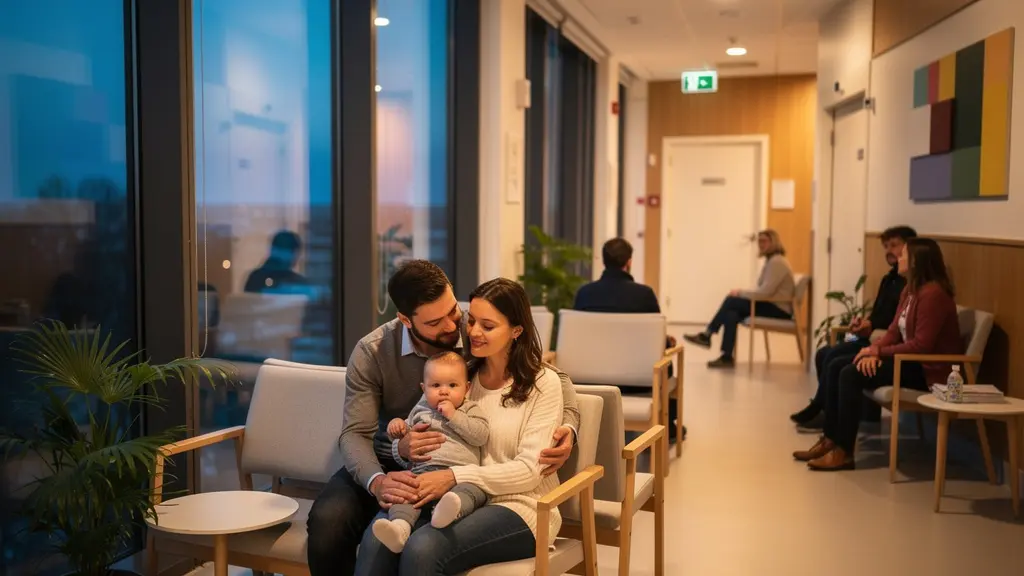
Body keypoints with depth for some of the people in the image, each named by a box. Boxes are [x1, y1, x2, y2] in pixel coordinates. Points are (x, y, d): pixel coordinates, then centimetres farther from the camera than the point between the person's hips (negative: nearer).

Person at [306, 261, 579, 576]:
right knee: (327, 520, -28)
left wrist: (568, 426, -22)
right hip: (386, 465, 1)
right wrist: (377, 482, -37)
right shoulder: (371, 353, -13)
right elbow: (355, 433, -15)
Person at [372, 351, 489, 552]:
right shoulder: (420, 410, 28)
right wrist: (397, 426, 15)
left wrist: (453, 416, -3)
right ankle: (400, 526, -54)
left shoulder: (471, 409, 18)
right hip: (424, 470, 2)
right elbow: (404, 435, 39)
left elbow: (481, 435, 1)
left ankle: (450, 511, -64)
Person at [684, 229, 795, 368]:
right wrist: (742, 293, 0)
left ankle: (707, 335, -5)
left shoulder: (777, 262, -16)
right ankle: (727, 357, -18)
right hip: (772, 305, 9)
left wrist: (740, 293, -13)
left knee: (731, 300, -16)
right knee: (731, 313, -11)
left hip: (779, 310, -9)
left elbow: (765, 292, -25)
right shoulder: (771, 260, 17)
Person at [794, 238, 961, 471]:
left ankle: (844, 452, -16)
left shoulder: (932, 294, -19)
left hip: (928, 369, -10)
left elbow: (922, 345, -24)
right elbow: (894, 331, 9)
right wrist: (874, 351, -10)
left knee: (851, 375, -23)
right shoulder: (910, 290, 12)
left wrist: (879, 351, -17)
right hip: (912, 360, 10)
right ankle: (830, 440, -4)